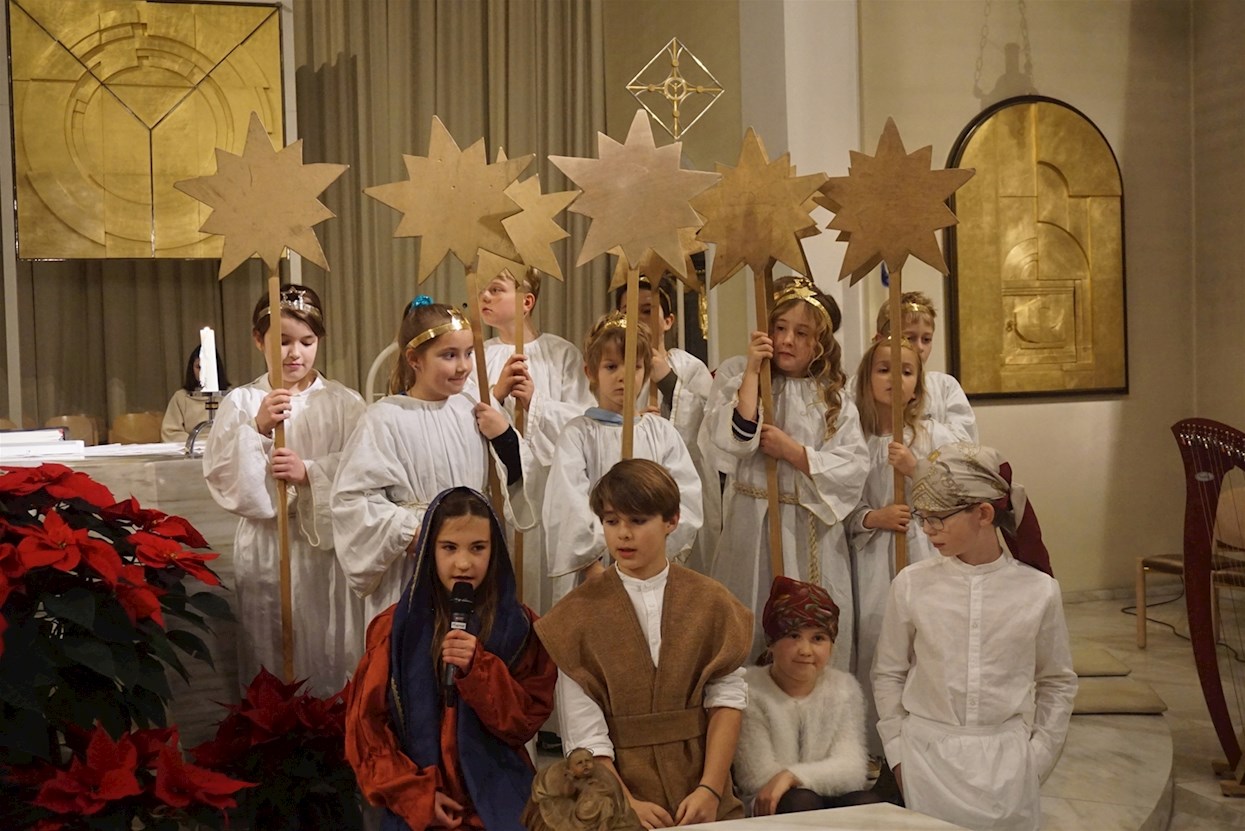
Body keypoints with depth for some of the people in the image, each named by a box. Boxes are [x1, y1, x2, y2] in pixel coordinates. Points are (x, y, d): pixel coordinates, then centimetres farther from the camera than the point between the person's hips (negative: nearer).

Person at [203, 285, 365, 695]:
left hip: (329, 545, 0)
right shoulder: (242, 402, 3)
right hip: (266, 548, 0)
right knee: (270, 657, 9)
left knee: (332, 656, 7)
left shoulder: (343, 402, 3)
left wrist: (309, 473, -17)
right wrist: (257, 429, -18)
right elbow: (220, 473, -6)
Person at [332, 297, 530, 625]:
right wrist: (411, 533, -18)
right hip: (411, 570, -4)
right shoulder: (386, 418, -12)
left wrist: (504, 437, -6)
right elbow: (353, 497, -14)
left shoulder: (472, 410, 2)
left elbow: (514, 480, 10)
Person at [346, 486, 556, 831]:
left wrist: (477, 668, -20)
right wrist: (416, 795, -9)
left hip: (498, 803, 0)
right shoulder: (396, 627, -2)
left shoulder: (520, 625, -2)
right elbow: (366, 726, -1)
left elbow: (526, 722, -6)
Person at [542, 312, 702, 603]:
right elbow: (569, 511, -10)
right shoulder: (577, 434, -1)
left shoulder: (661, 431, 7)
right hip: (592, 572, -2)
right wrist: (596, 569, -16)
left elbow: (687, 500, -1)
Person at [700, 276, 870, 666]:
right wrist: (753, 371, -13)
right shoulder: (736, 375, 3)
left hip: (814, 535, 2)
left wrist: (790, 450, -13)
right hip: (752, 527, -2)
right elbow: (728, 443, -14)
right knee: (750, 630, 2)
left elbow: (854, 468, -3)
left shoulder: (833, 398, 9)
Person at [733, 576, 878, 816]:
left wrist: (792, 775, -22)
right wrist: (825, 777, -9)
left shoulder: (845, 688, 7)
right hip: (769, 811, -3)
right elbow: (757, 778, -11)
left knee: (865, 803, -27)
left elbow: (852, 769, -6)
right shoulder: (750, 691, -6)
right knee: (799, 801, -34)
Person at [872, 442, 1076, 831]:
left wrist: (1037, 758, 2)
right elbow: (888, 674, 3)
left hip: (1006, 758, 0)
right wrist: (898, 754, 1)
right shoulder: (911, 584, -7)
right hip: (927, 755, 0)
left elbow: (1057, 683, 6)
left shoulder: (1038, 590, -7)